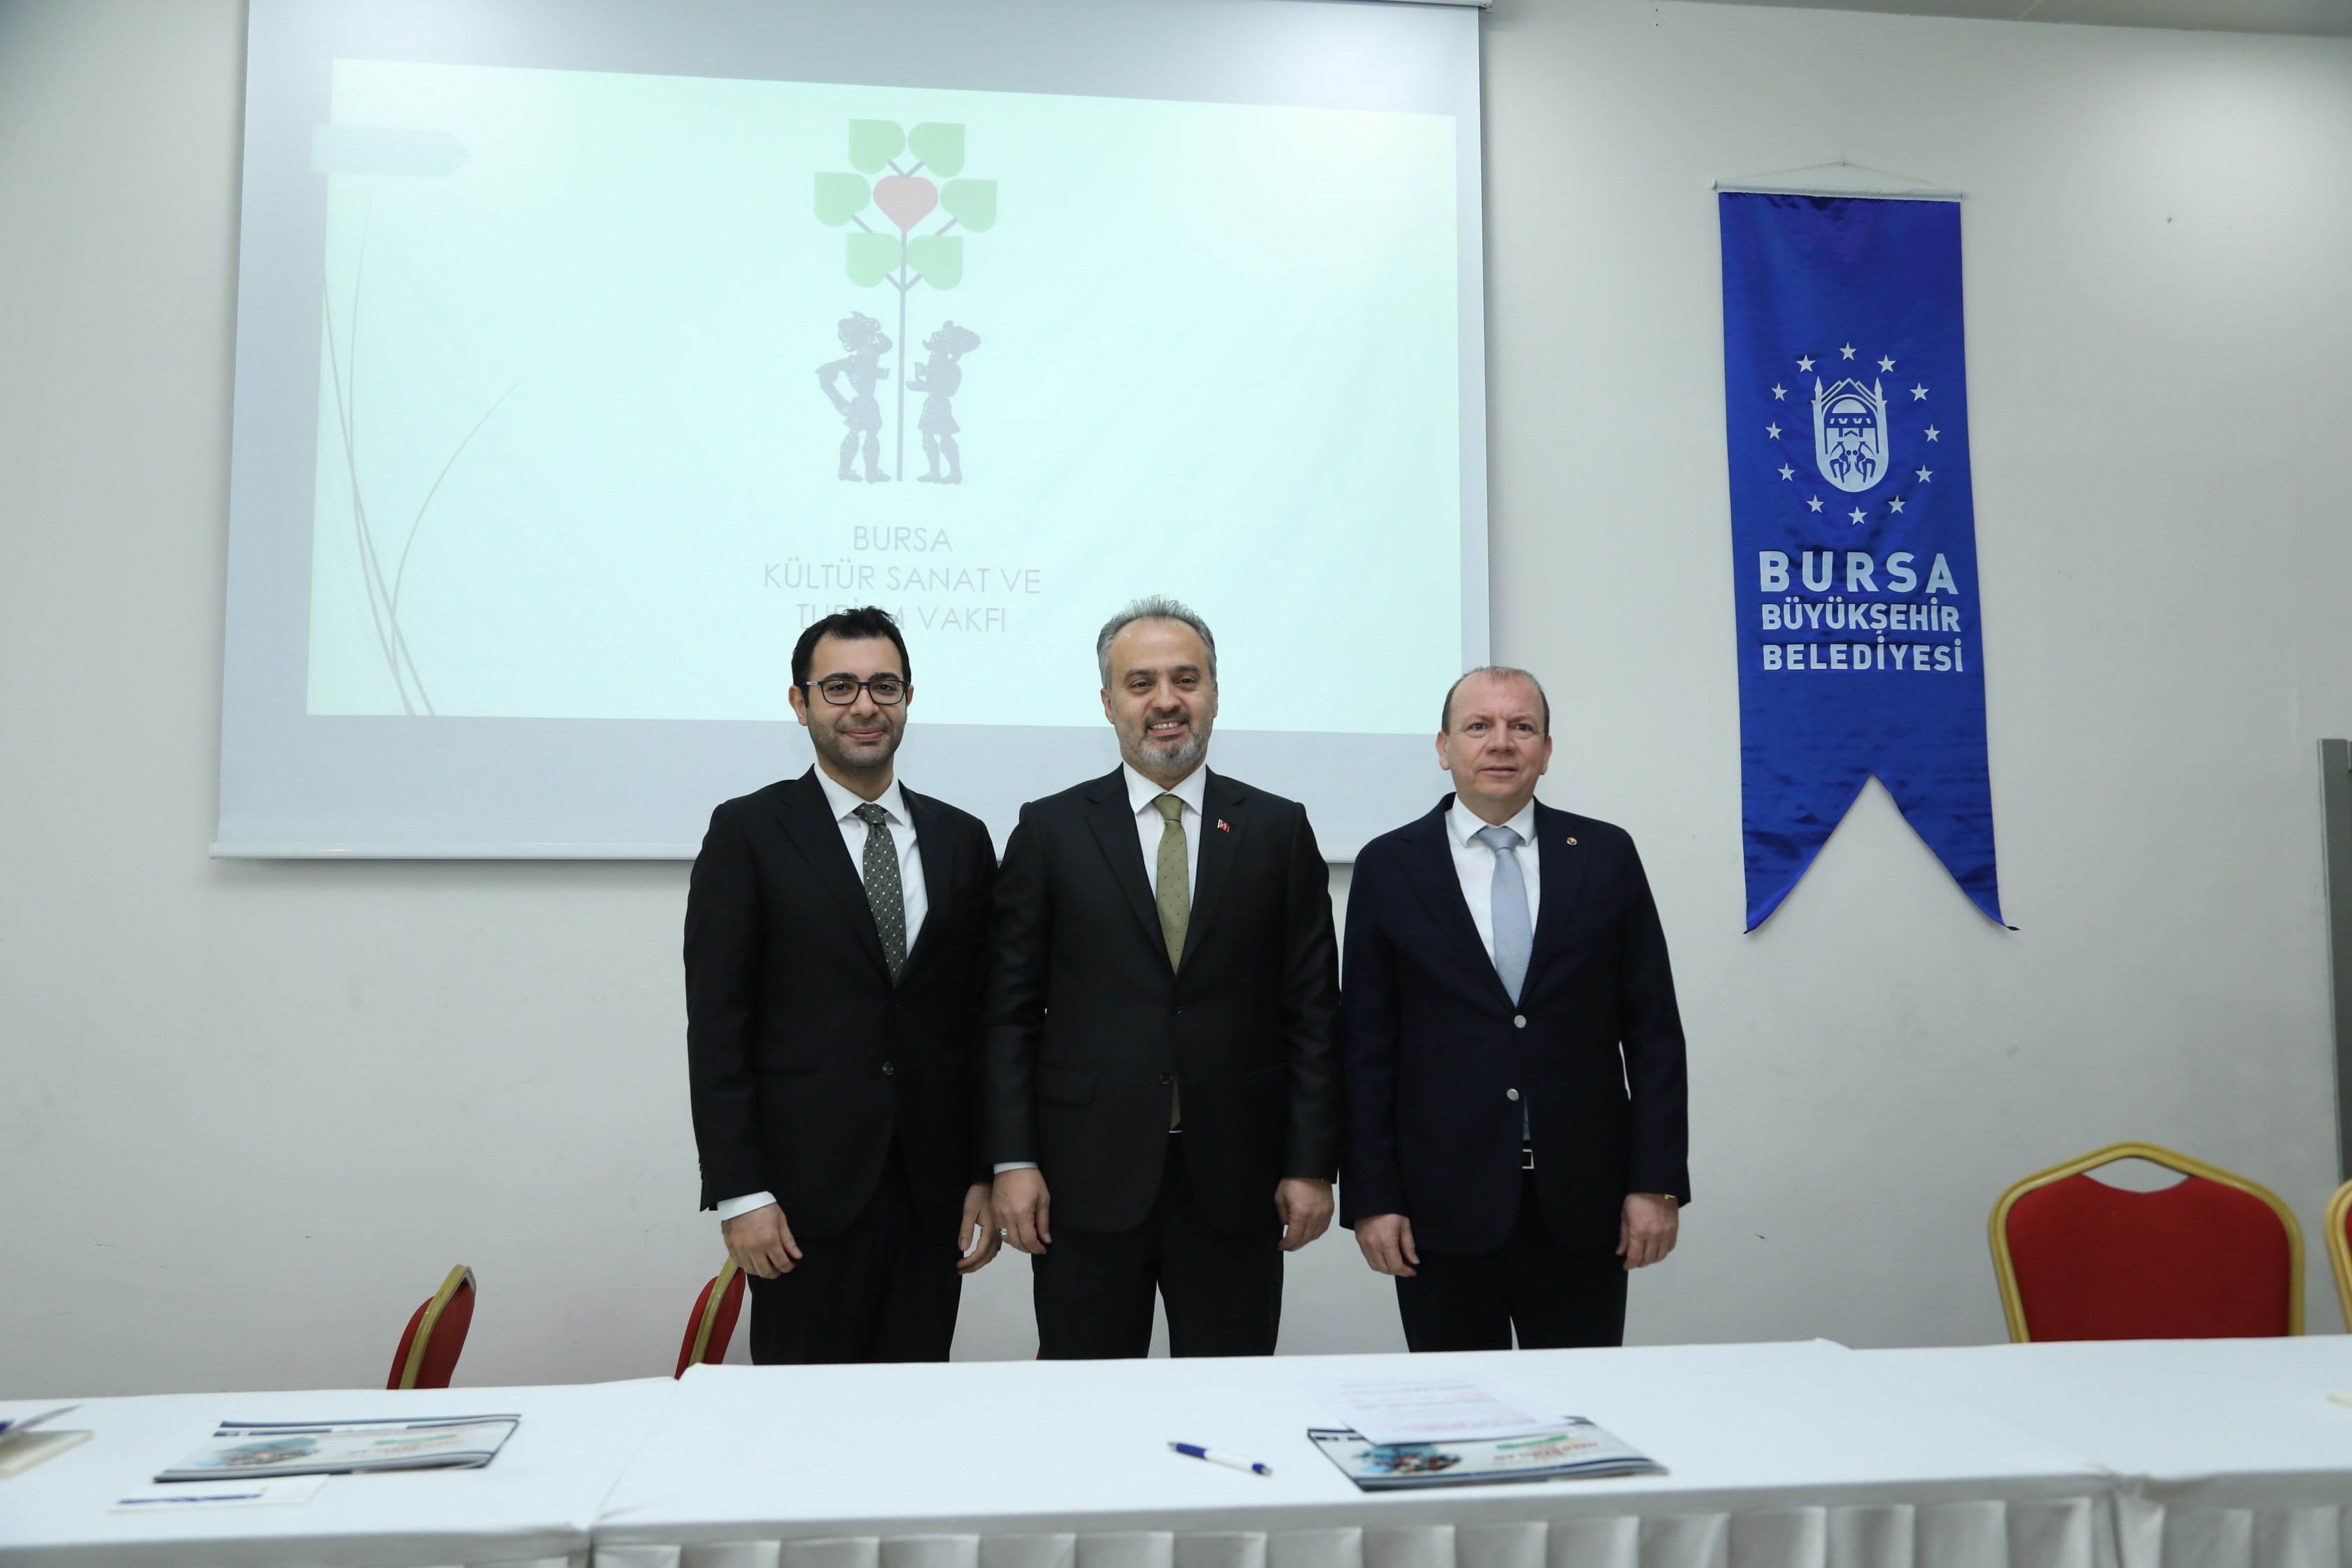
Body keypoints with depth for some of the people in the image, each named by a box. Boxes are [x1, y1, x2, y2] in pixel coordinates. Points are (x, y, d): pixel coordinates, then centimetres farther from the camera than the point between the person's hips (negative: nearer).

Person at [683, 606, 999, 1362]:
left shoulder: (961, 840, 9)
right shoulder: (748, 832, -2)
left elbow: (982, 1018, 9)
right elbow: (717, 1023, -5)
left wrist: (988, 1174, 5)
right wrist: (738, 1194, -10)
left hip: (933, 1189, 3)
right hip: (805, 1188, -3)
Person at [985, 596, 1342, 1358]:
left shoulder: (1279, 829, 5)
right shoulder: (1050, 829, 3)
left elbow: (1312, 1010, 3)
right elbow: (1011, 1009, 2)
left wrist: (1312, 1164, -1)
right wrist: (1012, 1160, -5)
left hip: (1235, 1181, 1)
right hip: (1088, 1179, 0)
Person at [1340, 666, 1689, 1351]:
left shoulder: (1607, 856, 5)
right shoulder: (1389, 867, 2)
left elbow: (1653, 1030, 4)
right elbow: (1367, 1046, 1)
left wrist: (1659, 1182, -2)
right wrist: (1370, 1198, -4)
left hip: (1582, 1199, 1)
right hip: (1443, 1199, -1)